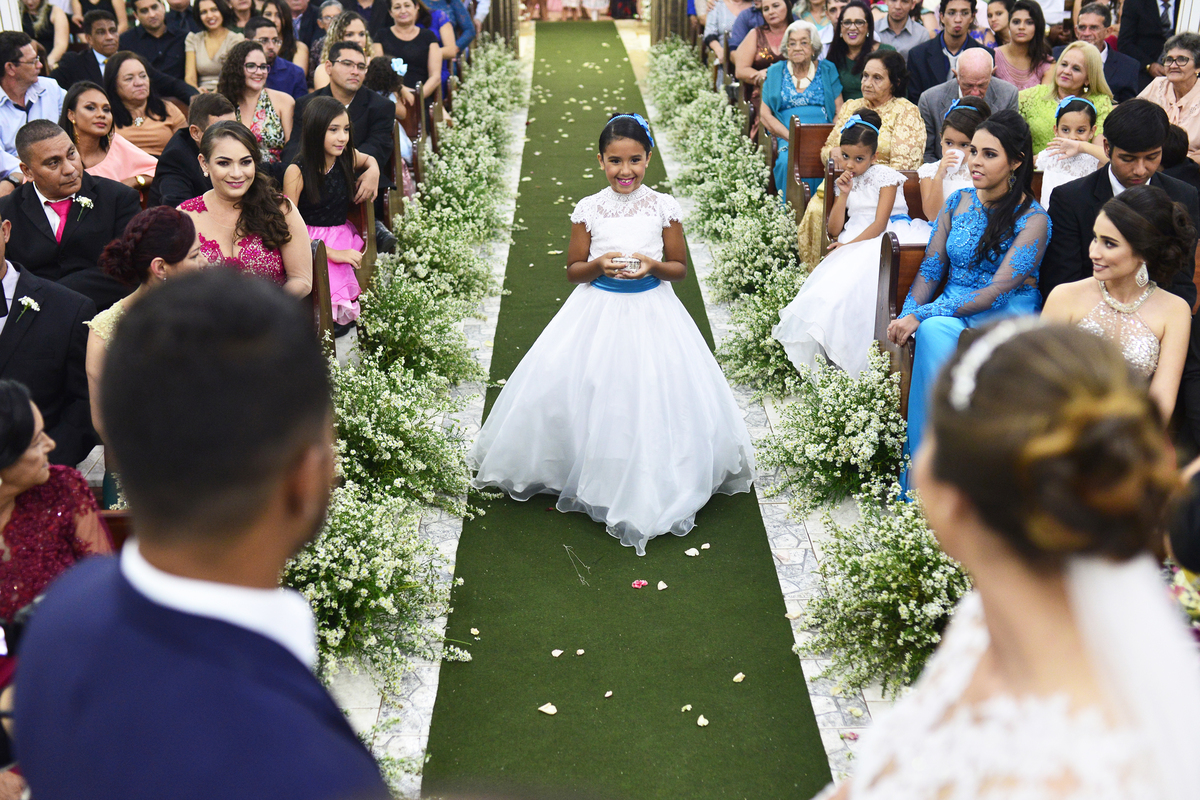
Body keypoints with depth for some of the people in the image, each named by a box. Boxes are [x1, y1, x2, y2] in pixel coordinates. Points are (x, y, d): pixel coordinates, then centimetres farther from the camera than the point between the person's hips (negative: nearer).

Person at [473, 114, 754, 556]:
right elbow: (573, 270, 4)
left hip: (651, 312, -1)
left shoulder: (664, 207, -4)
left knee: (654, 399, -1)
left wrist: (652, 266, -16)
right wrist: (600, 265, -16)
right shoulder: (589, 209, -3)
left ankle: (649, 490, 18)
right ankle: (594, 477, 23)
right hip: (598, 312, 1)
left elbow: (680, 268, 4)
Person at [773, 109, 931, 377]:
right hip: (854, 242, 5)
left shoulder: (885, 177, 1)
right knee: (831, 275, -26)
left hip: (885, 239, -5)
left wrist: (849, 245, -17)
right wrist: (843, 195, 2)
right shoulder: (845, 182, 18)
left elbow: (879, 224, -9)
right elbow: (834, 229, 10)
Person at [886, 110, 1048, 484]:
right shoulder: (958, 202, 12)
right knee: (933, 333, -34)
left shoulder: (1033, 219, -6)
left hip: (1007, 317, -4)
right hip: (952, 312, 4)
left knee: (933, 330, -35)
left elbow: (997, 292, -16)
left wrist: (922, 315, -22)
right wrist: (907, 315, -11)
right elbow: (930, 269, 10)